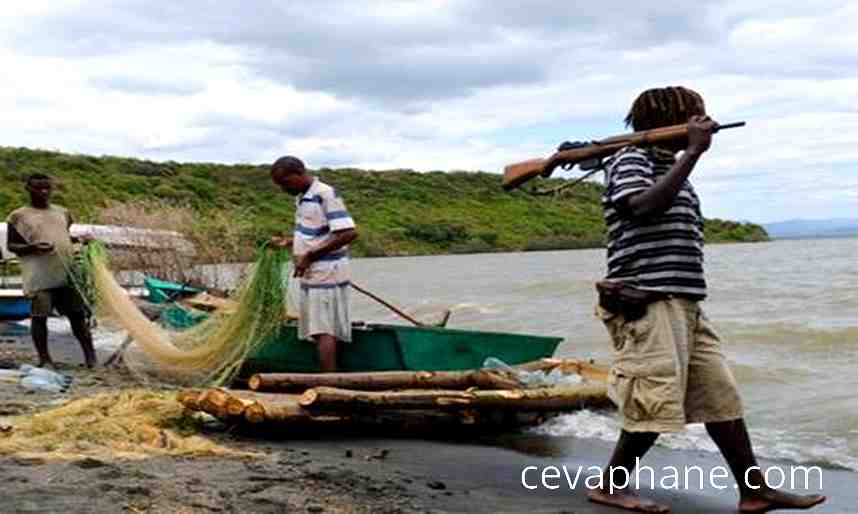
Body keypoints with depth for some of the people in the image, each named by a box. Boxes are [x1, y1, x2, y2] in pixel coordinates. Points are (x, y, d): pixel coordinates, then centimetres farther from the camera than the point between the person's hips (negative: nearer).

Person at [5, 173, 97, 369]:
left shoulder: (62, 212, 16)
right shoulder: (20, 216, 1)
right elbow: (11, 245, 1)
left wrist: (78, 239, 8)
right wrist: (32, 247, -18)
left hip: (68, 272, 4)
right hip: (39, 275, -4)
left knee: (77, 313, 5)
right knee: (39, 315, -1)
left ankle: (89, 353, 11)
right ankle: (44, 357, 9)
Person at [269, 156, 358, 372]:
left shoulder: (326, 195, -15)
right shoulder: (302, 198, 14)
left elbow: (349, 233, -23)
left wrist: (310, 255, -21)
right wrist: (288, 242, 10)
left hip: (326, 275, -9)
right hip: (310, 276, 9)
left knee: (324, 331, -11)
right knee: (319, 331, 10)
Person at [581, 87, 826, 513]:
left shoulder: (673, 167, 23)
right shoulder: (630, 160, -4)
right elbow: (645, 206, -24)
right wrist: (693, 151, -20)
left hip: (685, 303, 9)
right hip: (646, 302, -9)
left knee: (721, 396, 8)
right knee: (656, 401, -8)